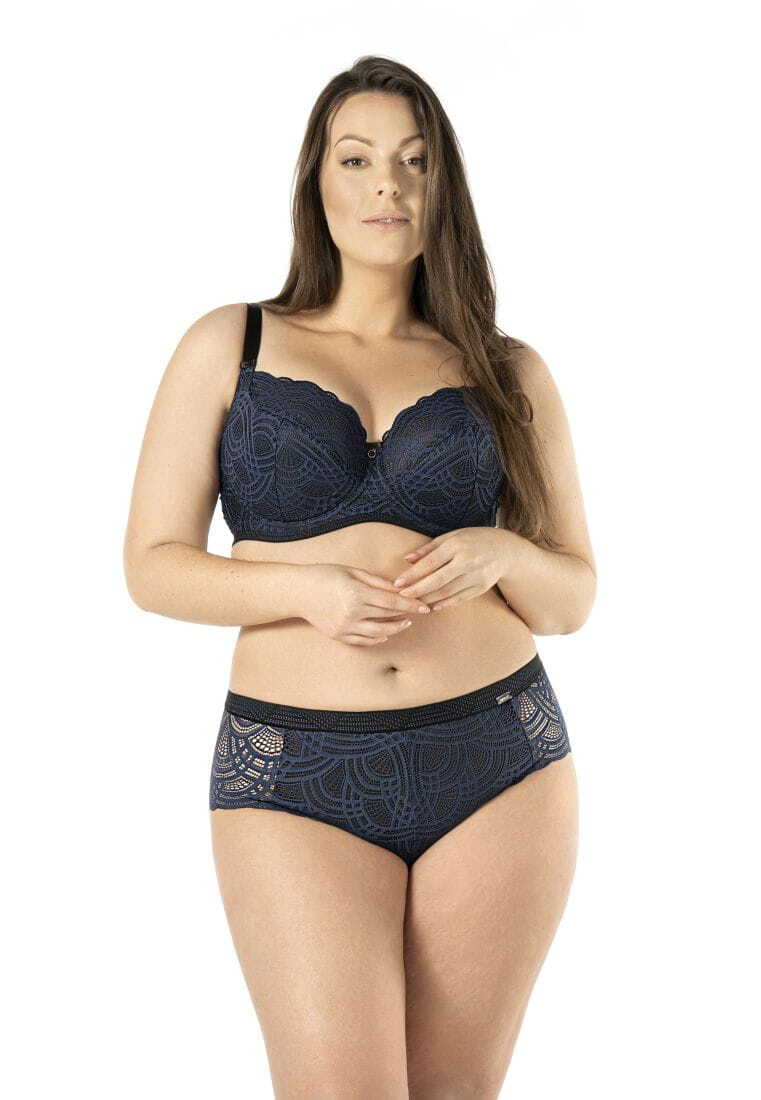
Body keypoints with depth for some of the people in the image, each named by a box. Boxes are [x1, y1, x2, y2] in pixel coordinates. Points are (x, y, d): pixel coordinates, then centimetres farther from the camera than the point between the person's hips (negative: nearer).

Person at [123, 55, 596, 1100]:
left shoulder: (509, 373, 9)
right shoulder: (230, 344, 6)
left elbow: (573, 595, 12)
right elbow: (153, 565, 3)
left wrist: (501, 555, -11)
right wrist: (307, 590, -15)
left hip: (499, 762, 2)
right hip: (297, 776, -2)